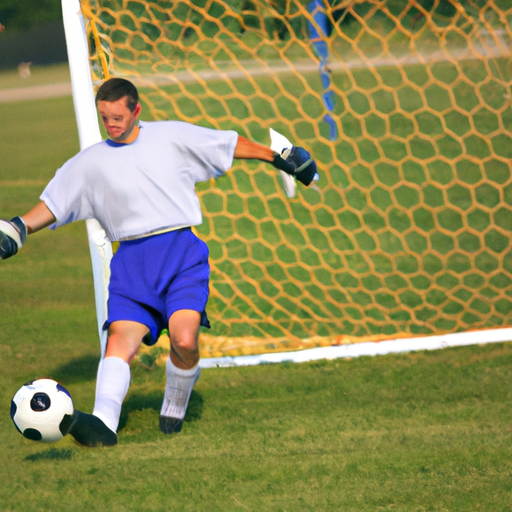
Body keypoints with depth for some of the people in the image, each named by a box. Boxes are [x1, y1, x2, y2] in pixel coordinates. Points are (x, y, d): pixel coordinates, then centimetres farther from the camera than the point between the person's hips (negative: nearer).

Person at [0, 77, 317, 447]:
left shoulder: (171, 137, 10)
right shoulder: (90, 163, 13)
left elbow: (230, 145, 18)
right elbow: (52, 205, 15)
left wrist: (279, 157, 20)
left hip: (183, 252, -1)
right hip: (132, 261, 2)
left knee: (185, 338, -22)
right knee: (121, 338, -20)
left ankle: (174, 412, 2)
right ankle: (103, 423, -35)